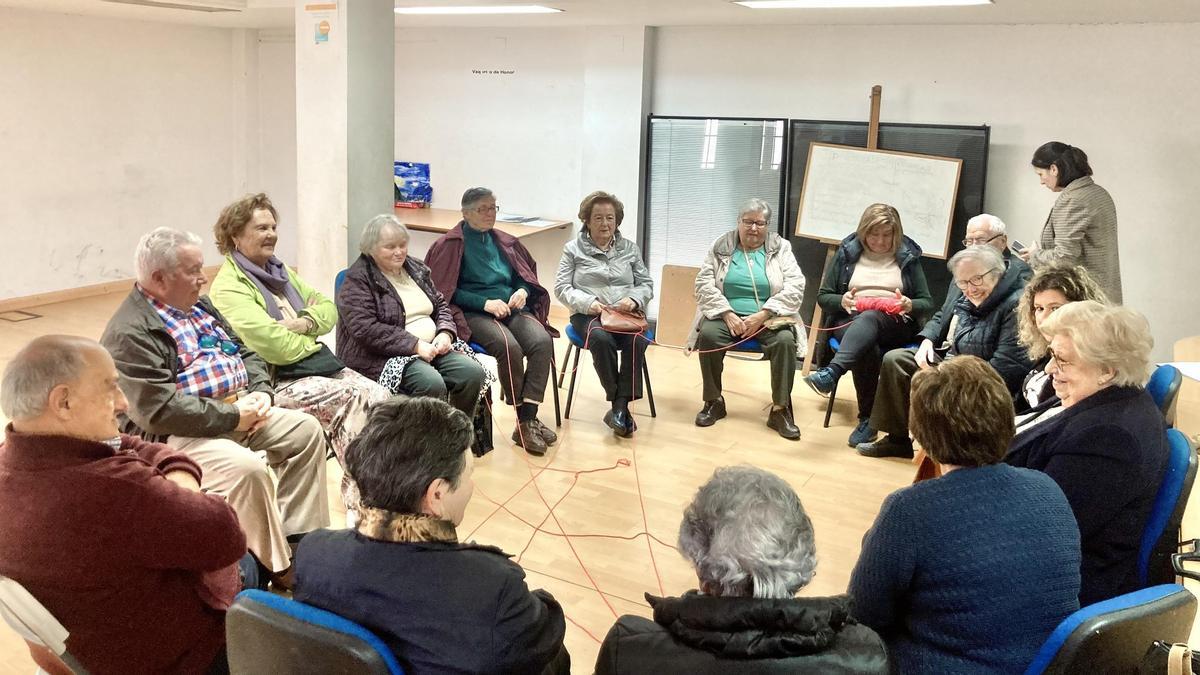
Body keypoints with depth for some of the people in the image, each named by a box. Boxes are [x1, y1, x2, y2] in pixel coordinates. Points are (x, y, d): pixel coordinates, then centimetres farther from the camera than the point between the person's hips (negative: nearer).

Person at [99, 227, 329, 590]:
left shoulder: (199, 307, 14)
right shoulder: (130, 333, -16)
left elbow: (246, 355, 19)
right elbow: (160, 410, -25)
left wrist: (260, 393, -2)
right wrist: (232, 418, -20)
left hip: (239, 410, 10)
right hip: (177, 435, -10)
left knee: (307, 431, 1)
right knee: (247, 469, -32)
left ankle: (300, 538, 5)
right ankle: (279, 569, -14)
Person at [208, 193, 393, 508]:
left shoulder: (280, 271, 21)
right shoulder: (228, 287, -7)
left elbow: (328, 308, 16)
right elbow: (269, 342, -20)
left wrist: (304, 323, -6)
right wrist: (312, 344, -2)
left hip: (320, 364, 8)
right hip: (280, 381, -8)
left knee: (381, 396, -17)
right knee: (356, 398, -27)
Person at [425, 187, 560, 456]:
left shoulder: (505, 241, 19)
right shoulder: (450, 245, 2)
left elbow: (528, 276, 25)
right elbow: (445, 291, -3)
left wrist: (523, 291, 0)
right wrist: (485, 302, -14)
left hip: (513, 309, 5)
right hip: (474, 313, -5)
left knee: (542, 341, -27)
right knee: (509, 347, -34)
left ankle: (528, 420, -28)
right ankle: (525, 421, -19)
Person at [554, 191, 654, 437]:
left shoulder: (630, 248, 18)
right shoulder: (573, 248, 11)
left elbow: (647, 284, 16)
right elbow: (561, 288, 4)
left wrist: (633, 299, -8)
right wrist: (587, 302, -15)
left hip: (627, 314, 2)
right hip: (588, 314, -2)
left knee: (636, 340, -33)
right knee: (601, 339, -37)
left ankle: (620, 406, -30)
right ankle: (620, 406, -26)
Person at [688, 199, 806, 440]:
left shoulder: (781, 248, 6)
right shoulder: (720, 247, 7)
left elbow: (795, 287, -5)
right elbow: (704, 284, -1)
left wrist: (762, 315, -17)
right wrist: (727, 314, -16)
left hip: (768, 318, 0)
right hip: (727, 314, 1)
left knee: (785, 340, -30)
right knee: (708, 334, -29)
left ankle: (780, 409, -18)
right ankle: (714, 402, -11)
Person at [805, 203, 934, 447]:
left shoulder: (907, 255, 14)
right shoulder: (847, 252, 14)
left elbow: (927, 303, 12)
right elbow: (823, 297, 12)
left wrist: (909, 305, -12)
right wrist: (842, 301, -11)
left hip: (895, 324, -1)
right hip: (850, 321, 1)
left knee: (870, 318, -38)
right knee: (867, 348, -36)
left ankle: (831, 373, -60)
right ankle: (867, 418, -31)